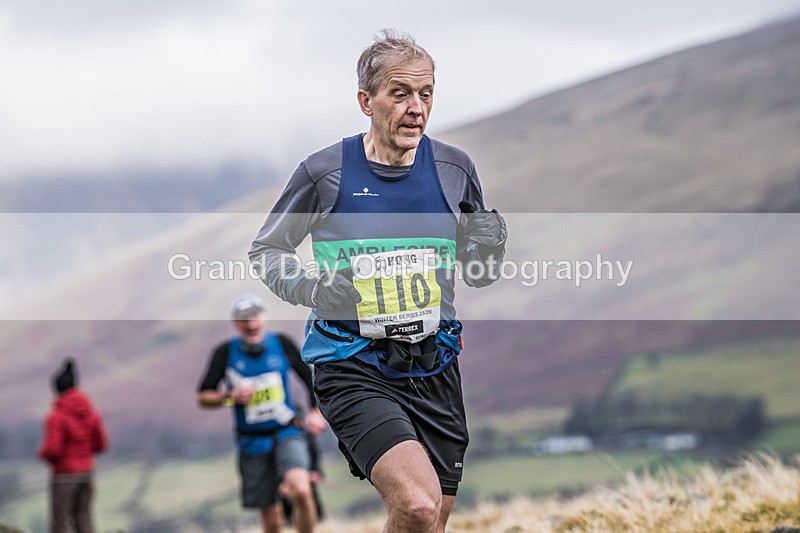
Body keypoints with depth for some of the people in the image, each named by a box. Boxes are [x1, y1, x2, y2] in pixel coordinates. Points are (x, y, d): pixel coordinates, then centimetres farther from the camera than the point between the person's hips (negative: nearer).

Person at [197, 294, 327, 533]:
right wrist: (231, 396, -17)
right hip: (252, 442, 0)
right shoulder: (226, 352, -5)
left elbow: (309, 376, 14)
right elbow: (203, 397, 0)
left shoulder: (282, 344, -2)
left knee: (301, 491, -27)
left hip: (287, 433, 0)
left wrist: (316, 411, 3)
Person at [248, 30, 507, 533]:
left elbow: (477, 275, 16)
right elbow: (266, 250, 8)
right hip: (354, 370, -4)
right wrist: (311, 287, -11)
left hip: (434, 368, 5)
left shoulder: (455, 168, 5)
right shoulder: (325, 171, -5)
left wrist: (489, 249, -8)